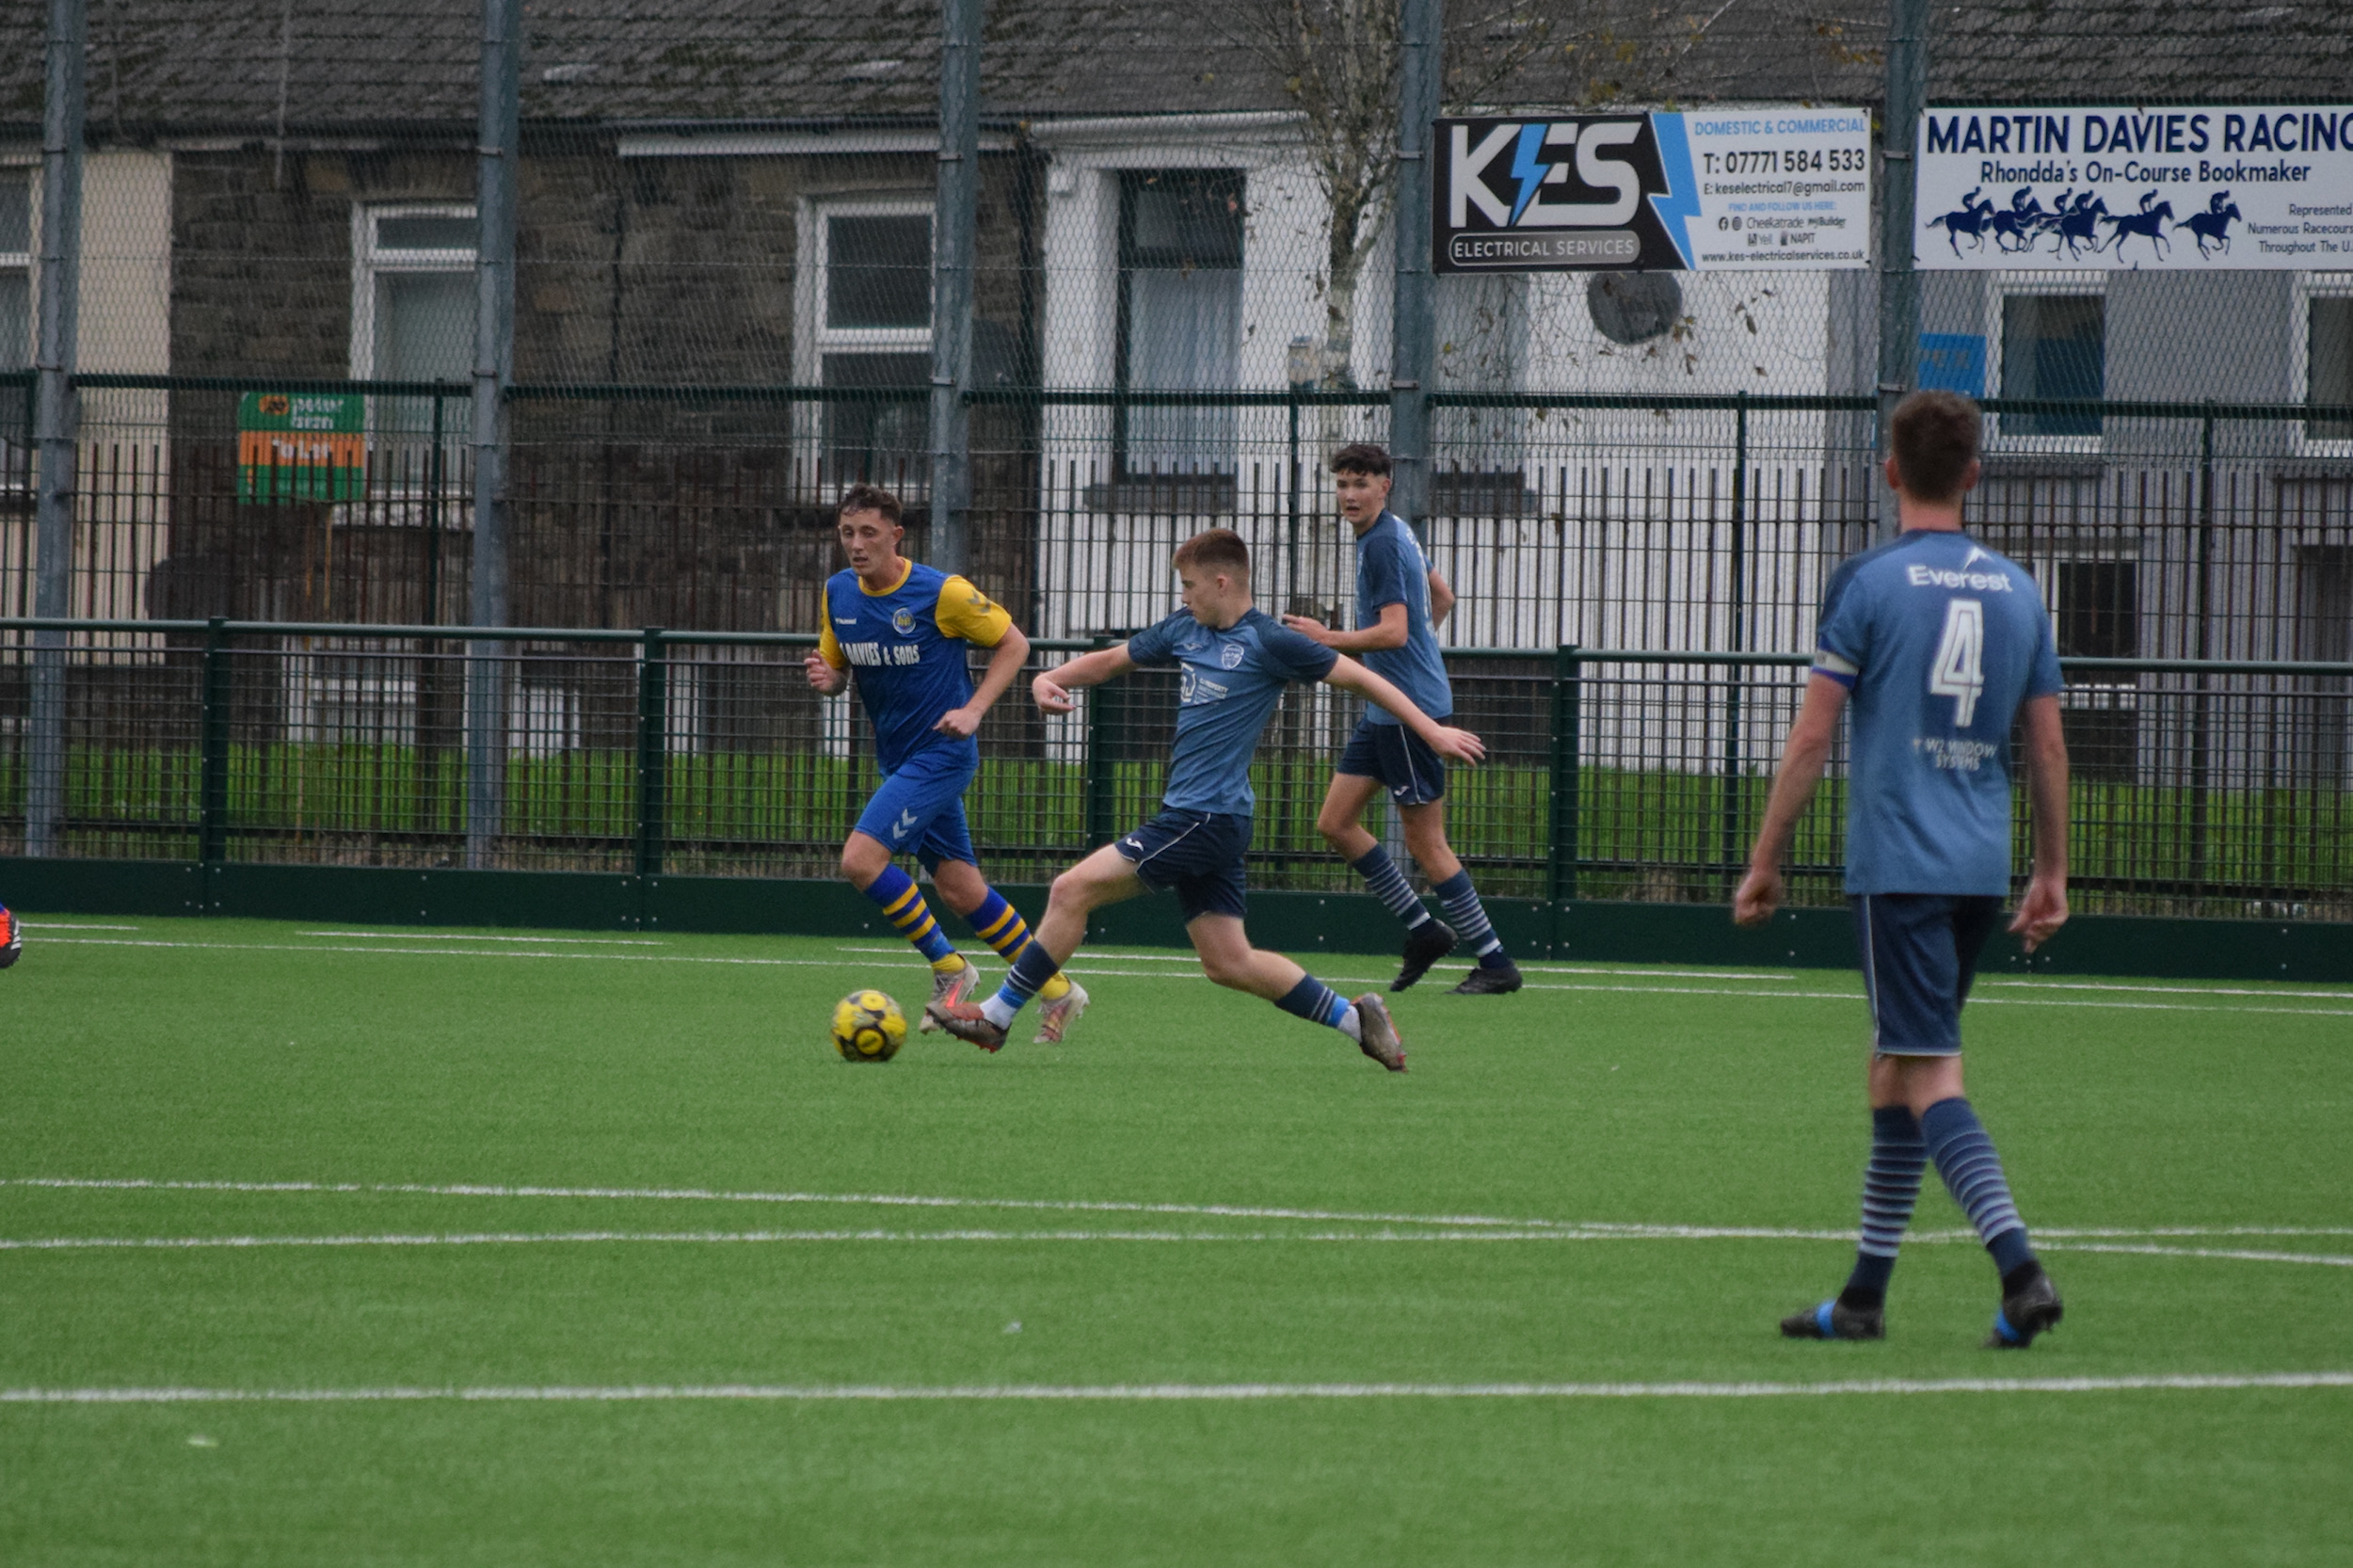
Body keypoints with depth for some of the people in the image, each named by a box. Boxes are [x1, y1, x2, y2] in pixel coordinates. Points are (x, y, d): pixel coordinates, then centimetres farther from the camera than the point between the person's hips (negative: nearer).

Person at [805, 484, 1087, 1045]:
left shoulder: (943, 593, -16)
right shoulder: (838, 594, 2)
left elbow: (1013, 643, -5)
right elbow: (838, 670, 14)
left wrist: (973, 710, -16)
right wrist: (825, 679, -11)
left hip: (942, 752, -7)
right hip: (897, 759, 7)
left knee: (861, 858, -19)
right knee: (960, 890, 9)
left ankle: (948, 966, -2)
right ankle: (1058, 992, 21)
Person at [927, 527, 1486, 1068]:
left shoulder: (1269, 643, -9)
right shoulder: (1185, 630, 13)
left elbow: (1357, 676, -4)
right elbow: (1110, 660, 23)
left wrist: (1432, 730, -4)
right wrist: (1050, 680, 4)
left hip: (1208, 817, -9)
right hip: (1189, 816, 9)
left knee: (1073, 890, -10)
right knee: (1228, 962, 9)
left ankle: (997, 1016, -3)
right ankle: (1355, 1018, 15)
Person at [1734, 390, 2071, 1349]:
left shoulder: (1868, 584, -6)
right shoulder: (2017, 591, 9)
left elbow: (1812, 737, -7)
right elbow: (2048, 745, 12)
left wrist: (1764, 863, 0)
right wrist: (2051, 874, 20)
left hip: (1897, 863, -6)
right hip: (1983, 866, 6)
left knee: (1929, 1074, -8)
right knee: (1896, 1065, 15)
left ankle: (2019, 1266, -24)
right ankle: (1864, 1296, 18)